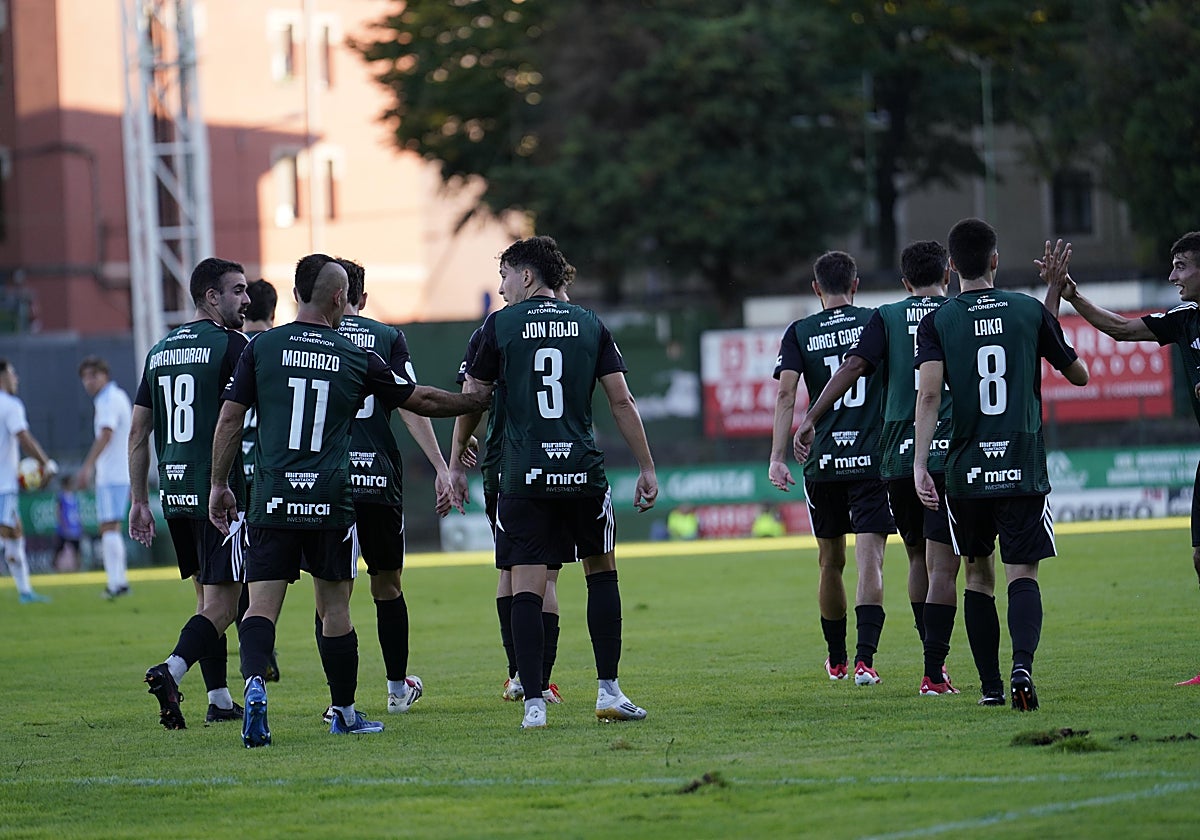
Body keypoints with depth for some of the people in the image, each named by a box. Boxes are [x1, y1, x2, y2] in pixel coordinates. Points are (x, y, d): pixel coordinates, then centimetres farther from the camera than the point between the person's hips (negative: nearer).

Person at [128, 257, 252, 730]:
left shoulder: (160, 351, 14)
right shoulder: (231, 345, -7)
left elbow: (138, 433, 15)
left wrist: (139, 501, 19)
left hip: (174, 492, 7)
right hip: (219, 491, -7)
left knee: (207, 597, 16)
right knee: (222, 605, -7)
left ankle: (220, 700, 16)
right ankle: (171, 671, -28)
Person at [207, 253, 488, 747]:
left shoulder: (261, 348, 2)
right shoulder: (355, 358, 3)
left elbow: (230, 419, 1)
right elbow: (423, 401, 13)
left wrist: (219, 485, 10)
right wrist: (481, 402, 28)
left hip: (271, 501, 0)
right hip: (331, 501, 0)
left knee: (262, 605, -2)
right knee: (334, 609, 10)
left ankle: (254, 682, -27)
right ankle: (344, 713, 19)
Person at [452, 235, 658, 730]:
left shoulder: (499, 326, 2)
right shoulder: (589, 325, 8)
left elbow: (472, 403, 5)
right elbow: (622, 401, 5)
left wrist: (455, 466, 16)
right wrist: (646, 468, 9)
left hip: (523, 475, -2)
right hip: (583, 471, 2)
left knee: (526, 589, -1)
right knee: (601, 572, 16)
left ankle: (534, 702, -6)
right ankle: (609, 691, 13)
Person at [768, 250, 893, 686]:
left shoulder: (799, 333, 3)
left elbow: (786, 394, -7)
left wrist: (777, 457, -10)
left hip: (823, 465, 1)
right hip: (873, 459, -1)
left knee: (830, 563, 16)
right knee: (869, 562, -7)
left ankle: (836, 658, 29)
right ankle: (864, 658, -22)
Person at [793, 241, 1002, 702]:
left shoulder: (887, 318, 7)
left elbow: (853, 366, -6)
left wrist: (810, 417, -7)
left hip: (898, 457, 2)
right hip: (951, 454, -2)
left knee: (919, 560, 17)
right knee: (942, 565, -6)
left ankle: (935, 662, 23)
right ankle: (933, 672, -16)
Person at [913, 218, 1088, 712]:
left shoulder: (937, 322, 1)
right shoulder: (1031, 311, 3)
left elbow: (929, 393, -13)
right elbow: (1078, 375, 17)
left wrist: (920, 463, -16)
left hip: (966, 470, 1)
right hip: (1025, 467, -1)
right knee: (1022, 572, -1)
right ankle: (1022, 664, -25)